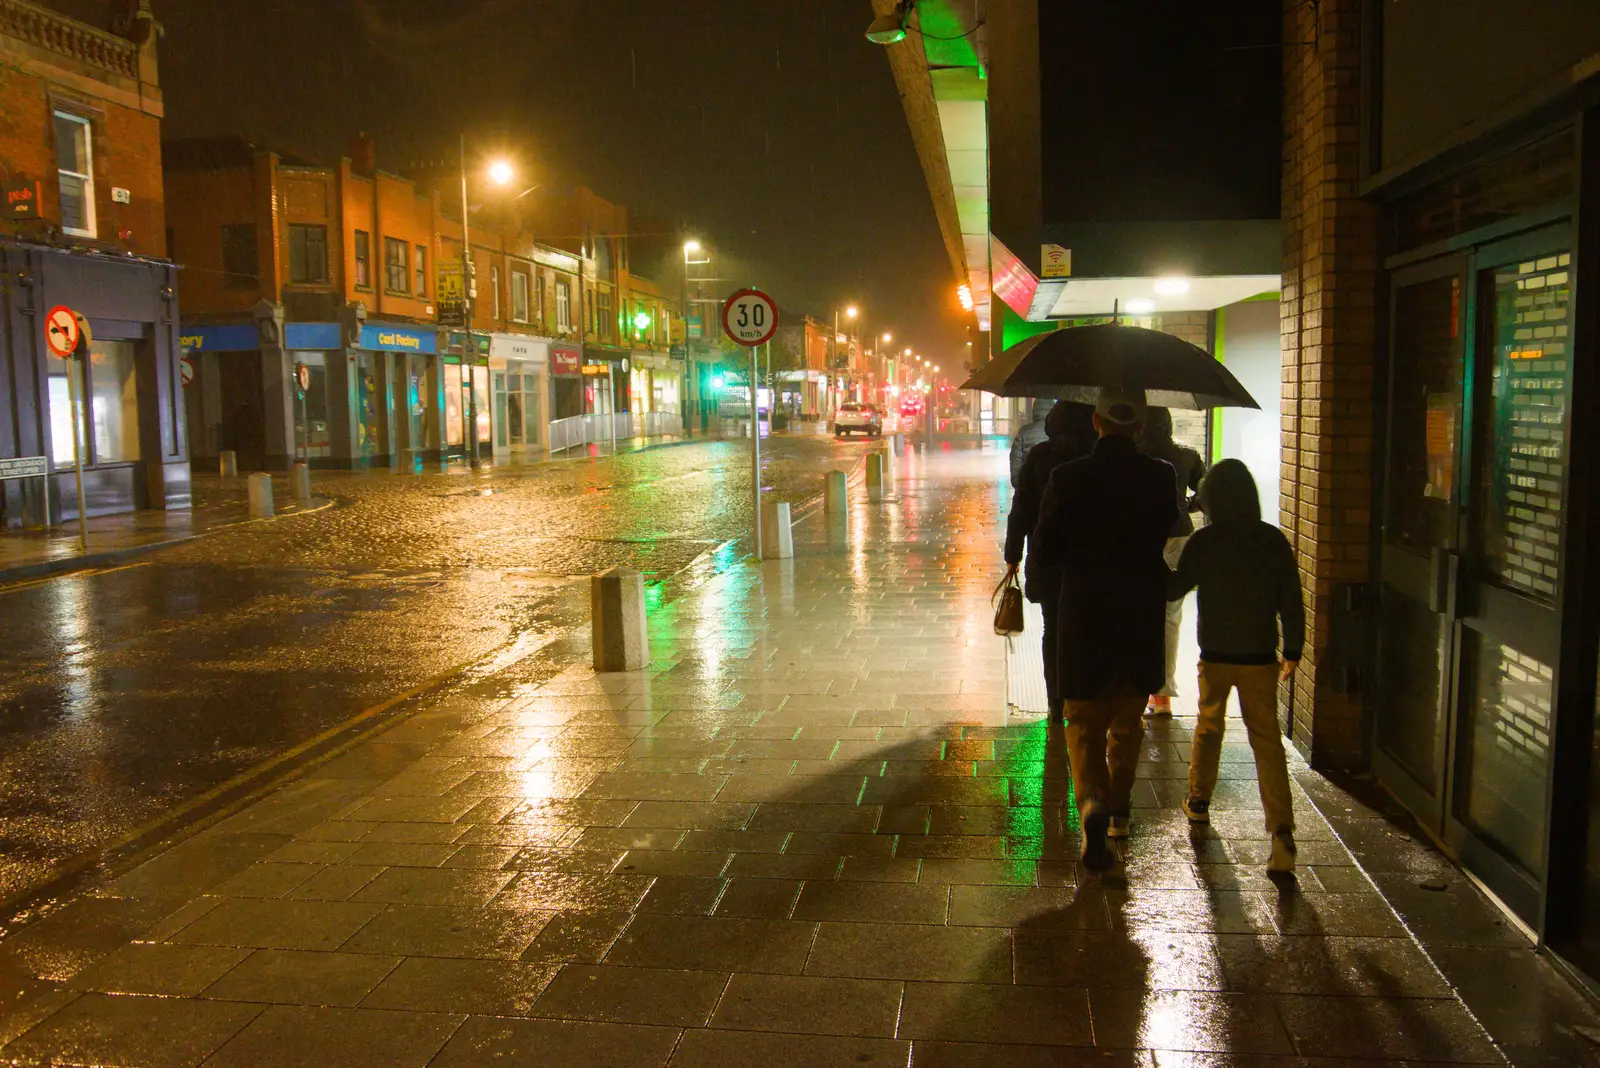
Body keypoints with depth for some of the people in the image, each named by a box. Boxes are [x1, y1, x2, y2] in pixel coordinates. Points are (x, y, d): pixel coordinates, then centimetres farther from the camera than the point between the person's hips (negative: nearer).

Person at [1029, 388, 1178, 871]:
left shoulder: (1068, 478, -11)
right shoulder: (1161, 476, -6)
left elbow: (1042, 556, -8)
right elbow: (1170, 531, 9)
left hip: (1084, 619, -2)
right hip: (1143, 623, 2)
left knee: (1084, 724, 9)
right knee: (1127, 723, 20)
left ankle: (1093, 801, -14)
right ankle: (1119, 811, 32)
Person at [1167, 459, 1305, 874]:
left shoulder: (1203, 542, -10)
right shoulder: (1274, 540, -4)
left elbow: (1174, 588, -1)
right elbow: (1291, 601, -1)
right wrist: (1292, 650, 9)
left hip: (1215, 655, 0)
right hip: (1260, 657, 0)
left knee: (1208, 727, 21)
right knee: (1267, 740, 1)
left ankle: (1198, 800, 36)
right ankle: (1281, 832, -10)